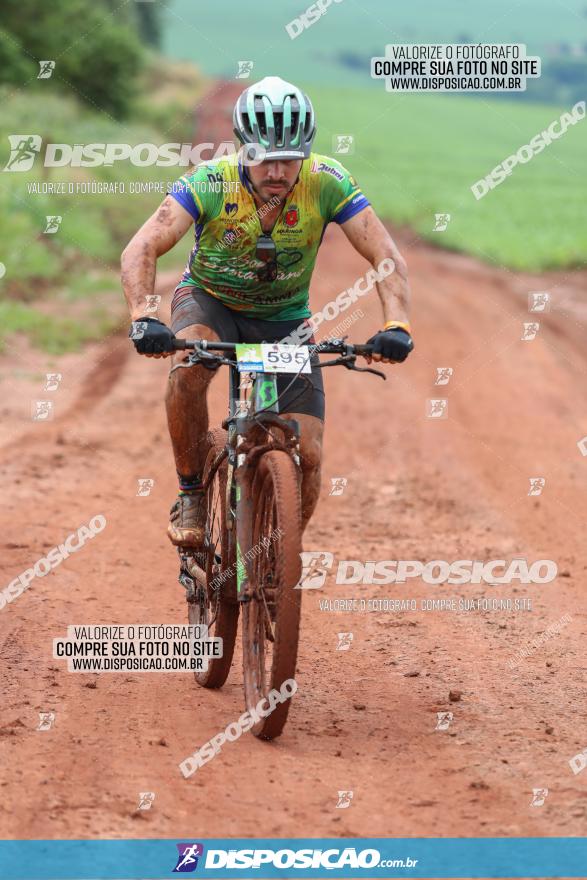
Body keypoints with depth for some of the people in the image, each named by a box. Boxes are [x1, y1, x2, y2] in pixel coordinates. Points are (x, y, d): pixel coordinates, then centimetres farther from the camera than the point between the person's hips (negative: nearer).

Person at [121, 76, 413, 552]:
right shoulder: (211, 181, -27)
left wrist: (396, 325, -43)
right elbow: (141, 250, -35)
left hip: (284, 319, 1)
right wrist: (144, 318, -53)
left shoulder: (327, 182, -24)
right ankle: (191, 497, -16)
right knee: (188, 364, -37)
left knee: (307, 457, -11)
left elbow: (386, 256, -26)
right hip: (210, 300, -1)